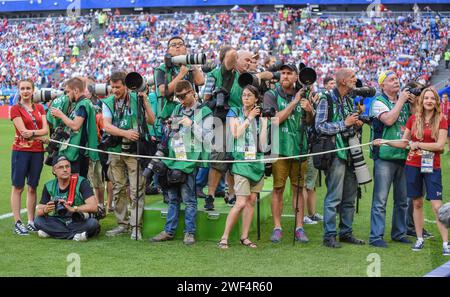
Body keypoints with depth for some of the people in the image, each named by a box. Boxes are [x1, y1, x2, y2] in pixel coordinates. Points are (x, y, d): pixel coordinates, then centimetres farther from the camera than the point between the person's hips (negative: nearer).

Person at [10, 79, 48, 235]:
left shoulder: (39, 108, 12)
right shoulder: (16, 109, -3)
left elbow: (45, 130, 2)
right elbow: (23, 131, -11)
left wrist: (32, 132, -15)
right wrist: (41, 135, -7)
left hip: (37, 151, 5)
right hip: (21, 150, -5)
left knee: (32, 187, 9)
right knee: (18, 187, -2)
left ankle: (31, 221, 14)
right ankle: (17, 222, -3)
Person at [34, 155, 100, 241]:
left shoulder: (81, 182, -12)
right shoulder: (49, 186, 0)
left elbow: (93, 207, -22)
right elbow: (39, 211, 1)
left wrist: (73, 209, -34)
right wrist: (45, 210, -23)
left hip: (79, 222, -4)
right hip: (59, 222, 4)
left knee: (93, 223, -33)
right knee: (38, 221, -20)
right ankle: (75, 234, -23)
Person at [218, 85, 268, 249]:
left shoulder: (260, 116, 10)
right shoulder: (235, 113, 4)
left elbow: (263, 143, 0)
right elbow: (235, 133, -14)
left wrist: (264, 122, -5)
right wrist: (249, 117, -7)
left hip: (257, 160, 4)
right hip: (241, 160, -4)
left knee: (252, 200, 4)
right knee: (241, 203, -12)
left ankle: (244, 237, 12)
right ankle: (224, 237, -6)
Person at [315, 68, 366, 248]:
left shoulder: (349, 101, 17)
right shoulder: (327, 100, -6)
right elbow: (320, 126, -15)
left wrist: (357, 124, 7)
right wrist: (344, 124, -15)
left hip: (351, 153, 8)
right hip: (336, 152, -8)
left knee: (350, 197, 10)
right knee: (334, 197, -7)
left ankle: (346, 232, 19)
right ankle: (329, 236, -2)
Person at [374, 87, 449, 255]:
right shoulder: (413, 119, 6)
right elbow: (404, 143, 9)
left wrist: (418, 144, -11)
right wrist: (385, 142, -2)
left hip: (432, 167, -3)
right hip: (413, 166, 3)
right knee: (417, 203, 9)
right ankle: (419, 239, 19)